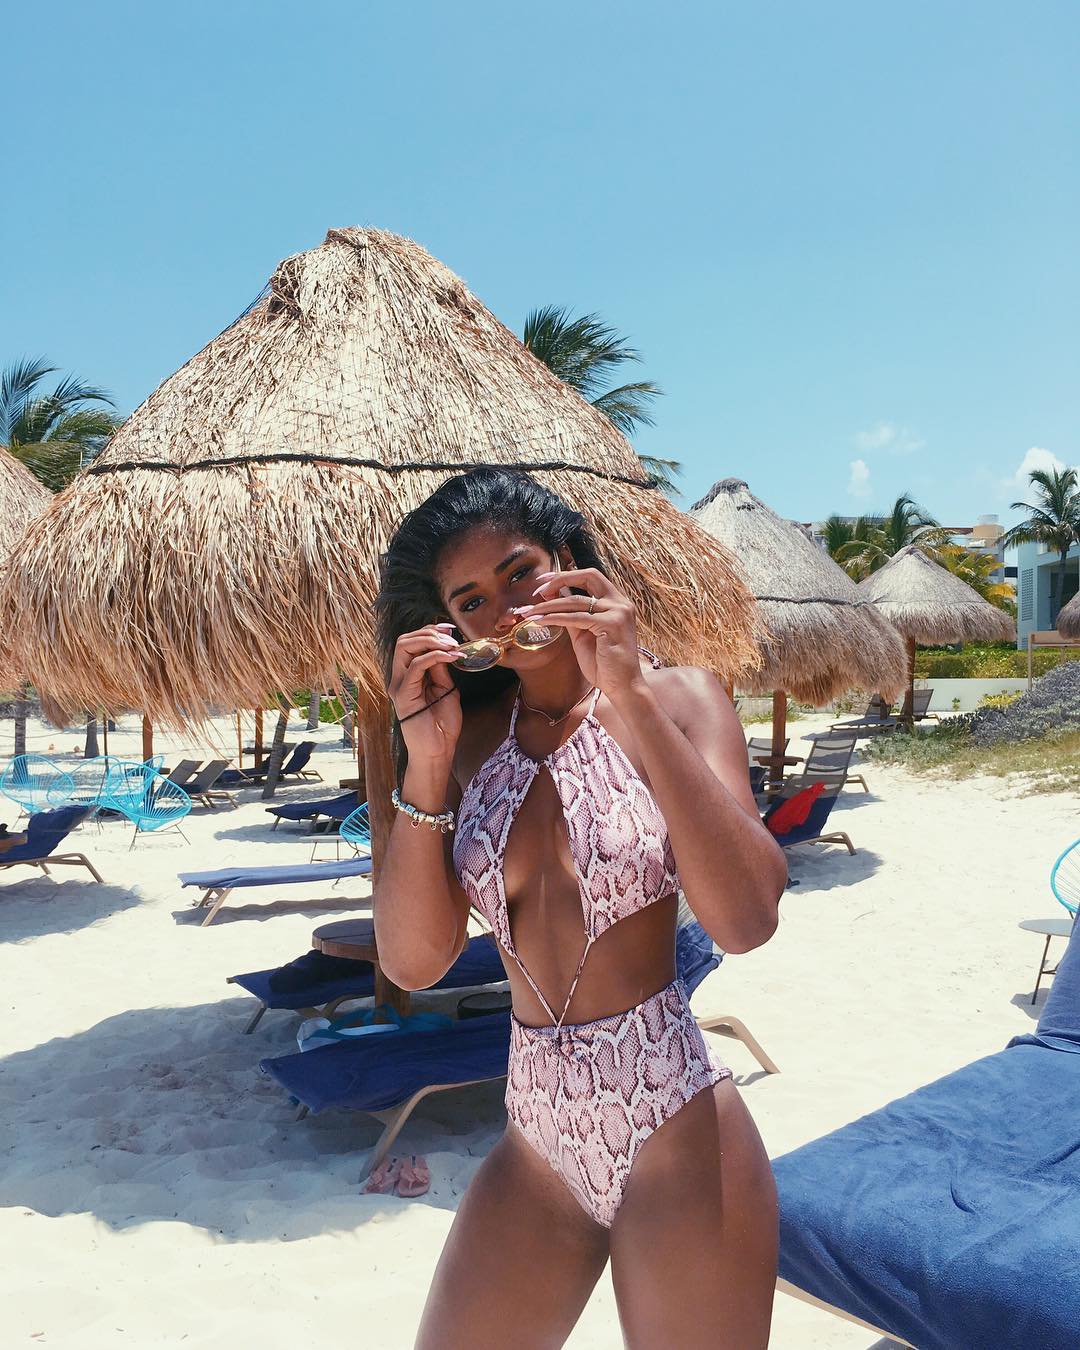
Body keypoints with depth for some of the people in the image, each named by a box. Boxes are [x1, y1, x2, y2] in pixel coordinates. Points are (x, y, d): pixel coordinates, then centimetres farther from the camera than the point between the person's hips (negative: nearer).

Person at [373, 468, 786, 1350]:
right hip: (538, 1137, 4)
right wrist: (426, 761, -14)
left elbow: (747, 919, -21)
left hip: (674, 1128, -3)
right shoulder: (470, 736, 3)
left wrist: (630, 697, -23)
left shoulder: (677, 698, -6)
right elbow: (413, 961, -4)